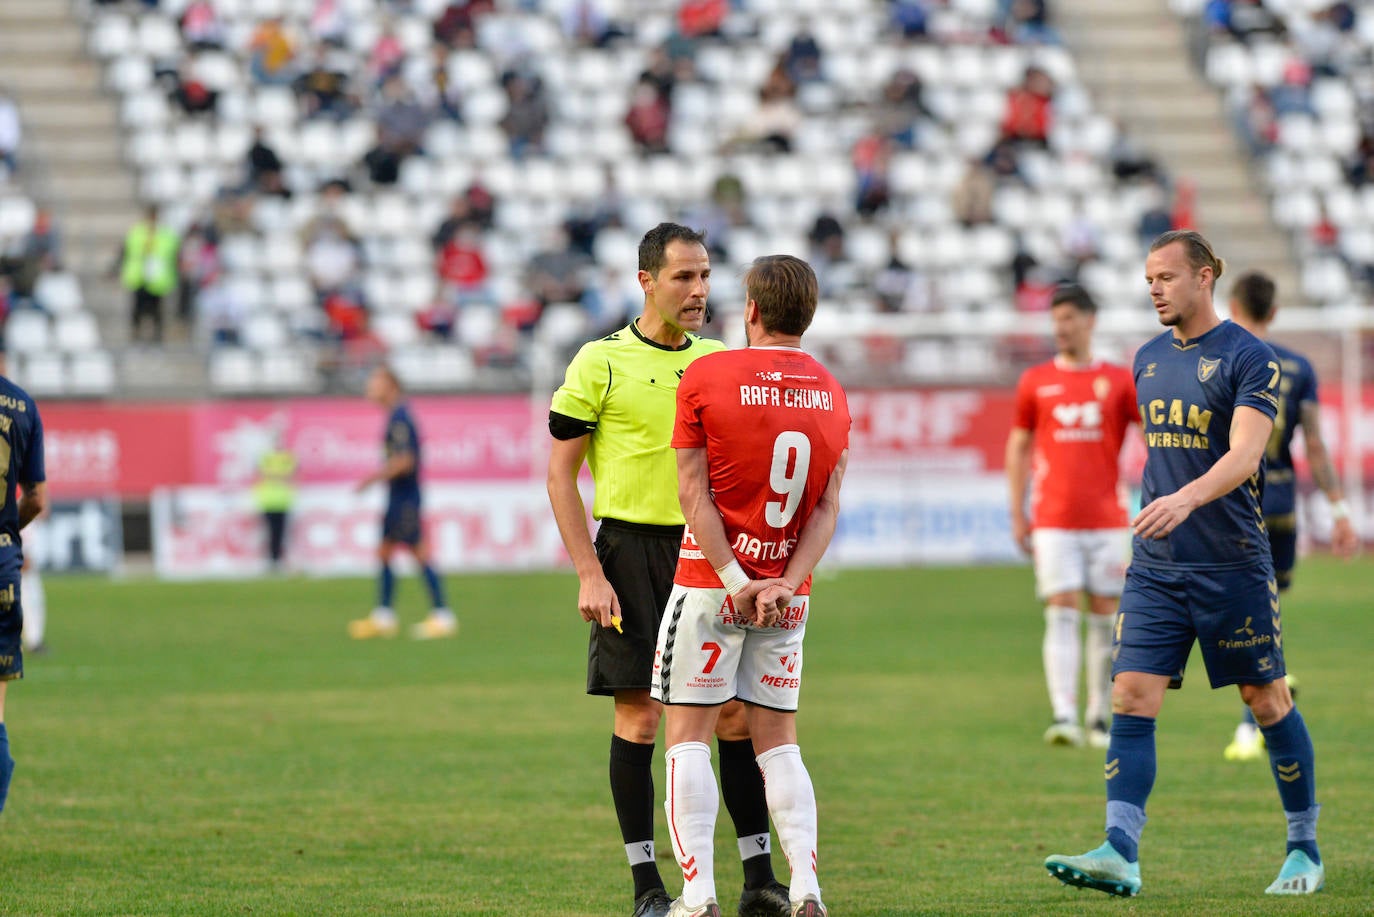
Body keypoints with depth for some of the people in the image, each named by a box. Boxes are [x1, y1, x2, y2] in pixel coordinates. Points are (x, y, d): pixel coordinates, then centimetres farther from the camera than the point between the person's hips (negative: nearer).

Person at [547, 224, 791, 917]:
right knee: (640, 716, -2)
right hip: (633, 549, -4)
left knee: (737, 713, 0)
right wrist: (589, 575, -9)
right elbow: (561, 474, -2)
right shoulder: (602, 362, -3)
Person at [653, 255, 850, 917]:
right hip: (787, 597, 4)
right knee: (778, 741, 11)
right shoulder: (832, 395, 6)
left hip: (710, 583, -4)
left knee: (688, 737, 1)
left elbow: (694, 491, -10)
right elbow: (828, 508, 1)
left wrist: (734, 580, -10)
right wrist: (785, 584, -4)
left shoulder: (705, 378, -7)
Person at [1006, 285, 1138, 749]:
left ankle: (1100, 716, 13)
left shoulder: (1119, 380, 6)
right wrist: (1018, 516, 7)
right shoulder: (1036, 381, 8)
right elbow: (1018, 449, 12)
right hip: (1053, 521, -1)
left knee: (1104, 616, 4)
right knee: (1062, 614, -10)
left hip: (1107, 518, 1)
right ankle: (1063, 716, -17)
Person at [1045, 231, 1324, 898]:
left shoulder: (1249, 358, -9)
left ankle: (1305, 848, 19)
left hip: (1233, 562, -5)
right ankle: (1119, 854, -14)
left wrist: (1187, 499, -37)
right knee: (1131, 699, -8)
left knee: (1267, 700, 5)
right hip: (1155, 566, 5)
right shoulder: (1148, 360, 12)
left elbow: (1244, 453, -21)